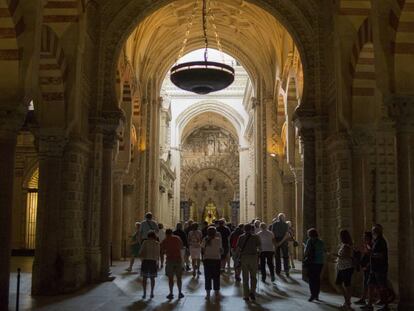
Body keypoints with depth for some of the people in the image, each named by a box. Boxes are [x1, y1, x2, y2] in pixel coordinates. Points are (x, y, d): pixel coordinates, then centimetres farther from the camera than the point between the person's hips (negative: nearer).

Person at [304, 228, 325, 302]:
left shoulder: (310, 241, -9)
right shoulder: (321, 242, 5)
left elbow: (307, 252, -11)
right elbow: (323, 252, 10)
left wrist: (305, 259, 1)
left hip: (312, 262, -5)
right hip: (320, 263, 5)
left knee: (312, 279, 1)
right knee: (317, 279, 13)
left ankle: (313, 295, -3)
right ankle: (317, 295, 18)